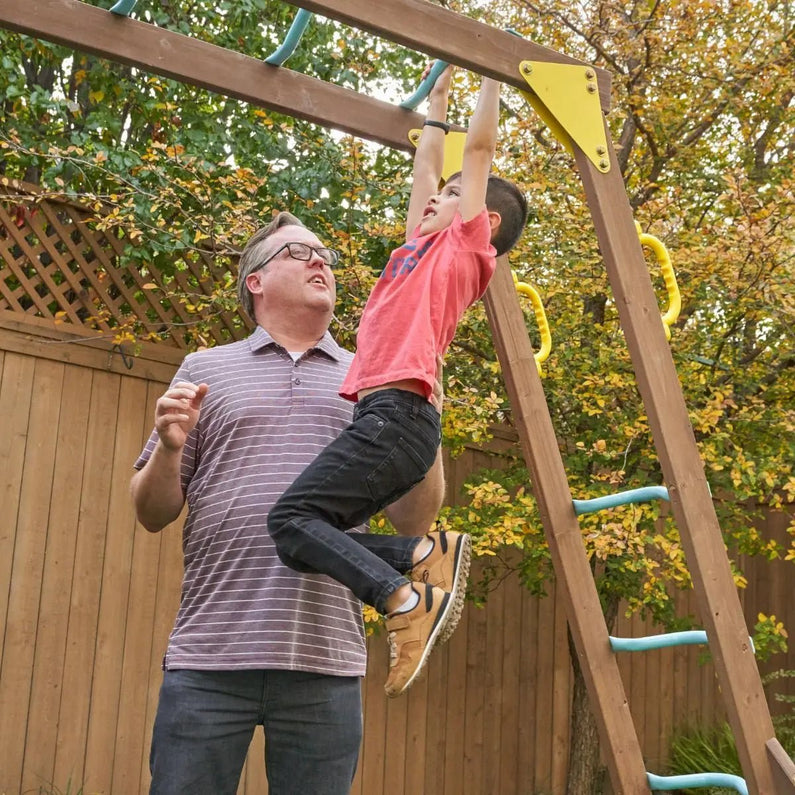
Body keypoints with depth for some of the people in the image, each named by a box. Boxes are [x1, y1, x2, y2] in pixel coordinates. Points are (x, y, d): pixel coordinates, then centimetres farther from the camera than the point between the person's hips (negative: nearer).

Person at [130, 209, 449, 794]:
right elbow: (152, 514, 11)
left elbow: (413, 521, 9)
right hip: (209, 658, -1)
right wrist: (169, 447, -8)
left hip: (327, 662, 1)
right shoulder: (205, 370, 12)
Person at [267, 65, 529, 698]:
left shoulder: (466, 245, 6)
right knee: (313, 527, 1)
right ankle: (431, 555, 2)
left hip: (397, 412, -9)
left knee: (294, 517, -21)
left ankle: (411, 600, -24)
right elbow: (426, 167, 38)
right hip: (383, 416, 9)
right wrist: (439, 97, 46)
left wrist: (491, 75, 17)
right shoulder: (422, 246, 26)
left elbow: (480, 147, 8)